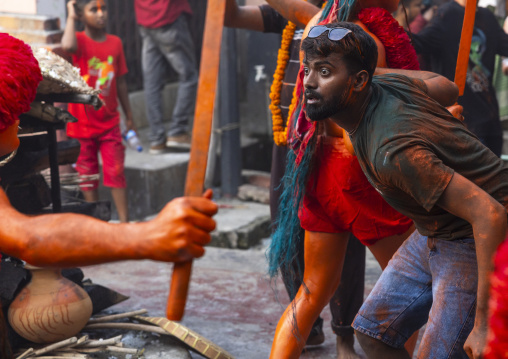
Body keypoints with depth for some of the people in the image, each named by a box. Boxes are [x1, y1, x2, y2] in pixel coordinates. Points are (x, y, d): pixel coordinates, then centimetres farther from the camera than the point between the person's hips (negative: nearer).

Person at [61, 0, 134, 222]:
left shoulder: (115, 42, 2)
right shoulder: (80, 40, -9)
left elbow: (120, 82, 9)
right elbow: (67, 46, -36)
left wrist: (129, 117, 12)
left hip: (110, 123, 2)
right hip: (82, 125, -2)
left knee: (116, 174, 0)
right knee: (87, 176, 9)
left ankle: (124, 222, 4)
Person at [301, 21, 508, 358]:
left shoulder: (393, 153, -34)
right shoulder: (388, 82, -8)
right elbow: (448, 88, 13)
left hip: (479, 243, -9)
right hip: (434, 236, 10)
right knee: (372, 331, 10)